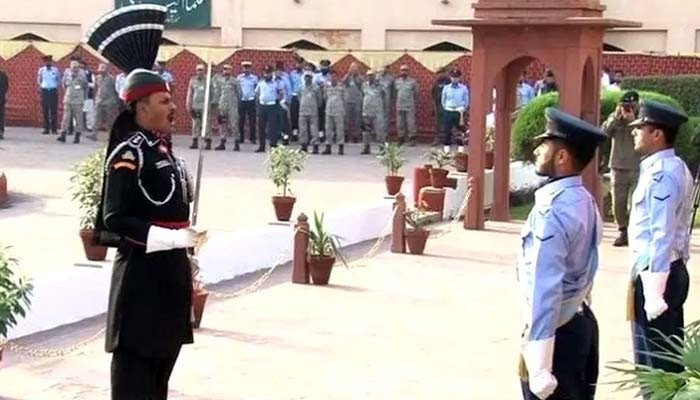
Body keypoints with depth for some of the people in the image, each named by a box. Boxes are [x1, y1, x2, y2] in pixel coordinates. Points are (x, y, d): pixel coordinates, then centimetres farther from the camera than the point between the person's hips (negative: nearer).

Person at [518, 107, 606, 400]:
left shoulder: (552, 211, -22)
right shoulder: (584, 201, 6)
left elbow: (545, 291, -27)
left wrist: (539, 366, -28)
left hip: (557, 332, -9)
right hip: (582, 322, 9)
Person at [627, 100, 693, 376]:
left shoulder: (660, 175, -19)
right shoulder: (675, 168, 12)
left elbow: (662, 237, -23)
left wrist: (653, 291, -23)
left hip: (657, 273, -10)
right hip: (673, 270, 10)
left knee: (654, 365, -2)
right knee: (670, 358, 16)